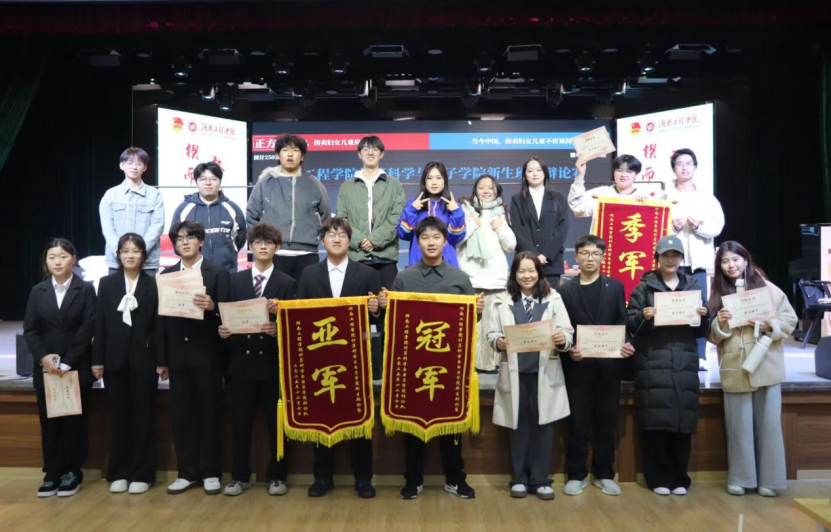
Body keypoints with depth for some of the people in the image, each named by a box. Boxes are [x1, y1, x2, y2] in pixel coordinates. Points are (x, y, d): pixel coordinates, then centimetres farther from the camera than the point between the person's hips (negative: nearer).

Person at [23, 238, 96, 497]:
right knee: (49, 421, 5)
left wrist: (67, 363, -13)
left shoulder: (86, 290, -1)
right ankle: (52, 473, 14)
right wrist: (43, 356, -13)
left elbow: (87, 329, -7)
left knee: (74, 420, 4)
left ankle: (72, 472, 14)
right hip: (45, 368, 3)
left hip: (77, 367, -2)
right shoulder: (38, 291, 8)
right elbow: (29, 329, 2)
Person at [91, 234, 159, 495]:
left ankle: (142, 474, 12)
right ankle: (119, 473, 19)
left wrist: (162, 361, -7)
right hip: (115, 359, 2)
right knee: (119, 417, 9)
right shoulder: (106, 283, 8)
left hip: (143, 359, -2)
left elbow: (158, 324, -3)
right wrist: (97, 360, 0)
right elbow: (100, 324, 5)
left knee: (143, 417, 4)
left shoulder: (153, 285, 0)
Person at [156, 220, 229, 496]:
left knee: (210, 413, 3)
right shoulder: (166, 275, 9)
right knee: (181, 414, 7)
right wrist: (162, 359, 2)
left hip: (207, 354, -3)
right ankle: (187, 472, 18)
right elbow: (161, 318, 6)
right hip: (178, 355, 3)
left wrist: (212, 306, -28)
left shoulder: (218, 273, 0)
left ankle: (211, 472, 14)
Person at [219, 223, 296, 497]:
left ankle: (277, 476, 19)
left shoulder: (287, 283, 3)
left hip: (273, 362, -1)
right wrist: (223, 331, -14)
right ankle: (240, 476, 20)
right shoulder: (235, 280, 9)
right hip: (242, 361, 2)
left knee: (276, 422, 6)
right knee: (240, 422, 7)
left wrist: (277, 329, -22)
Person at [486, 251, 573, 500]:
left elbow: (568, 333, 0)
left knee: (543, 425, 5)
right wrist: (499, 342, -19)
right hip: (515, 372, 0)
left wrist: (563, 340, -21)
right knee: (518, 424, 7)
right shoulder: (503, 301, 4)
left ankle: (540, 479, 17)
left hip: (545, 372, 0)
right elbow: (492, 333, 2)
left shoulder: (553, 299, 5)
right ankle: (519, 479, 19)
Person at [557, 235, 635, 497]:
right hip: (578, 365, -1)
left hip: (608, 365, 1)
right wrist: (568, 350, -16)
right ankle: (576, 475, 14)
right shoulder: (565, 290, 6)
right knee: (578, 423, 4)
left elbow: (622, 323, 3)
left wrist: (626, 345, -15)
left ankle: (604, 474, 20)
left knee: (606, 423, 9)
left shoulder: (615, 287, 9)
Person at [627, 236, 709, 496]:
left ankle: (679, 478, 15)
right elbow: (630, 326, 1)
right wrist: (643, 317, -18)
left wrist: (704, 317, -6)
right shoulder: (644, 288, 5)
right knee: (656, 421, -3)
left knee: (683, 421, 3)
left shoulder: (693, 286, 14)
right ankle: (658, 478, 7)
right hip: (652, 364, -2)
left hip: (685, 364, 3)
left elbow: (700, 332, 14)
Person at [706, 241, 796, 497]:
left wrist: (769, 326, -16)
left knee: (768, 424, 4)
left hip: (766, 367, -1)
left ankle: (769, 479, 15)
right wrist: (719, 323, -12)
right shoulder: (718, 294, 7)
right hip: (734, 370, 2)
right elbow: (712, 336, 9)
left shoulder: (767, 288, 0)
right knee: (738, 426, 7)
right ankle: (740, 478, 17)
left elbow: (790, 318, 1)